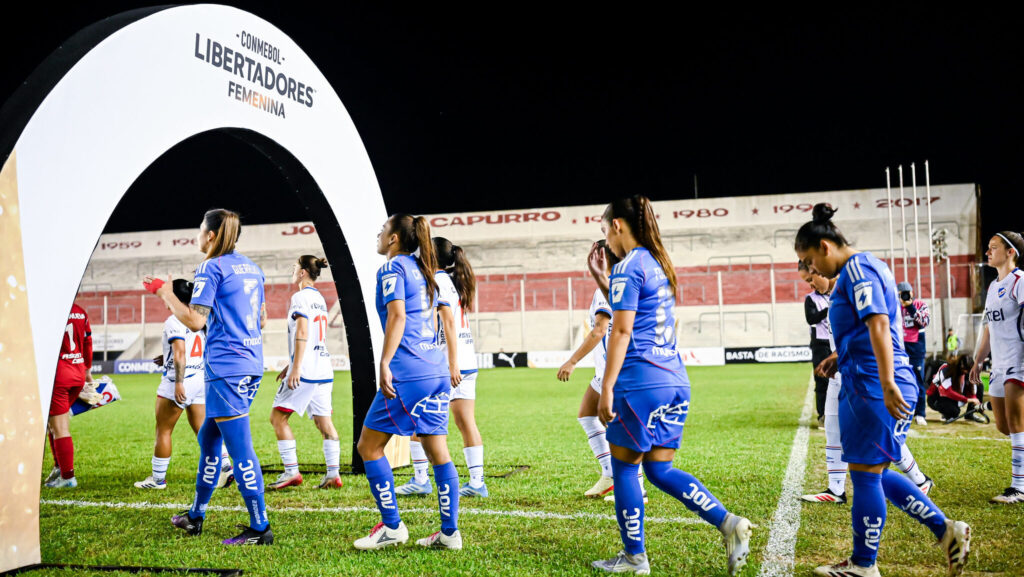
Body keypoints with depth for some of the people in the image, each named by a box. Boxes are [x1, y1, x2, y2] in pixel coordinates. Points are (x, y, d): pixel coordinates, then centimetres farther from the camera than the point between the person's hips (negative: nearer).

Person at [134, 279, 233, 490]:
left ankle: (158, 478, 14)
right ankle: (225, 466, -4)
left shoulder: (174, 321, -13)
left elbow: (180, 353, -22)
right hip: (200, 379, 8)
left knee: (163, 431, 6)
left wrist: (179, 382, -24)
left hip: (180, 380, -7)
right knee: (203, 429, 8)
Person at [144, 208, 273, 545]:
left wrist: (164, 292, -3)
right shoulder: (251, 268, 15)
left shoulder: (211, 268, -9)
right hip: (252, 366, 9)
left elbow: (195, 321, -14)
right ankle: (196, 516, 29)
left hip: (226, 368, -9)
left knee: (240, 449, -5)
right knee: (208, 438, 19)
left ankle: (260, 529, -2)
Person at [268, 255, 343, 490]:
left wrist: (296, 369, -20)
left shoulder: (300, 297, -8)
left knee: (278, 416, 0)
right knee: (323, 421, 6)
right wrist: (292, 365, 29)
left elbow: (302, 334, -18)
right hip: (323, 369, 8)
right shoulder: (319, 298, 19)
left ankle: (291, 471, -3)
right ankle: (333, 474, 2)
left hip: (306, 370, -8)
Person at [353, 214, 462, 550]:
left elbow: (397, 315, -16)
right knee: (437, 451, 8)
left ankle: (392, 527, 4)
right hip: (437, 367, 8)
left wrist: (384, 364, -19)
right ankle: (450, 532, 9)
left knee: (368, 447, 3)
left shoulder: (393, 267, -4)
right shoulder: (422, 269, 19)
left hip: (408, 370, -8)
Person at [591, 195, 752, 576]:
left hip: (640, 380, -9)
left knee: (624, 469, 5)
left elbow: (621, 331, -15)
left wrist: (606, 388, -13)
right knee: (660, 470, 13)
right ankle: (729, 524, 1)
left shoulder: (628, 267, -9)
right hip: (675, 379, 9)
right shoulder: (660, 264, 17)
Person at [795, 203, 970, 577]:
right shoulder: (862, 269, 19)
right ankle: (946, 531, 19)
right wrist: (840, 356, 39)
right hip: (871, 387, 10)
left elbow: (879, 325, -22)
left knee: (865, 474, -1)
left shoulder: (857, 269, -11)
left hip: (873, 388, -10)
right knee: (874, 474, 15)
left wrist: (887, 385, -27)